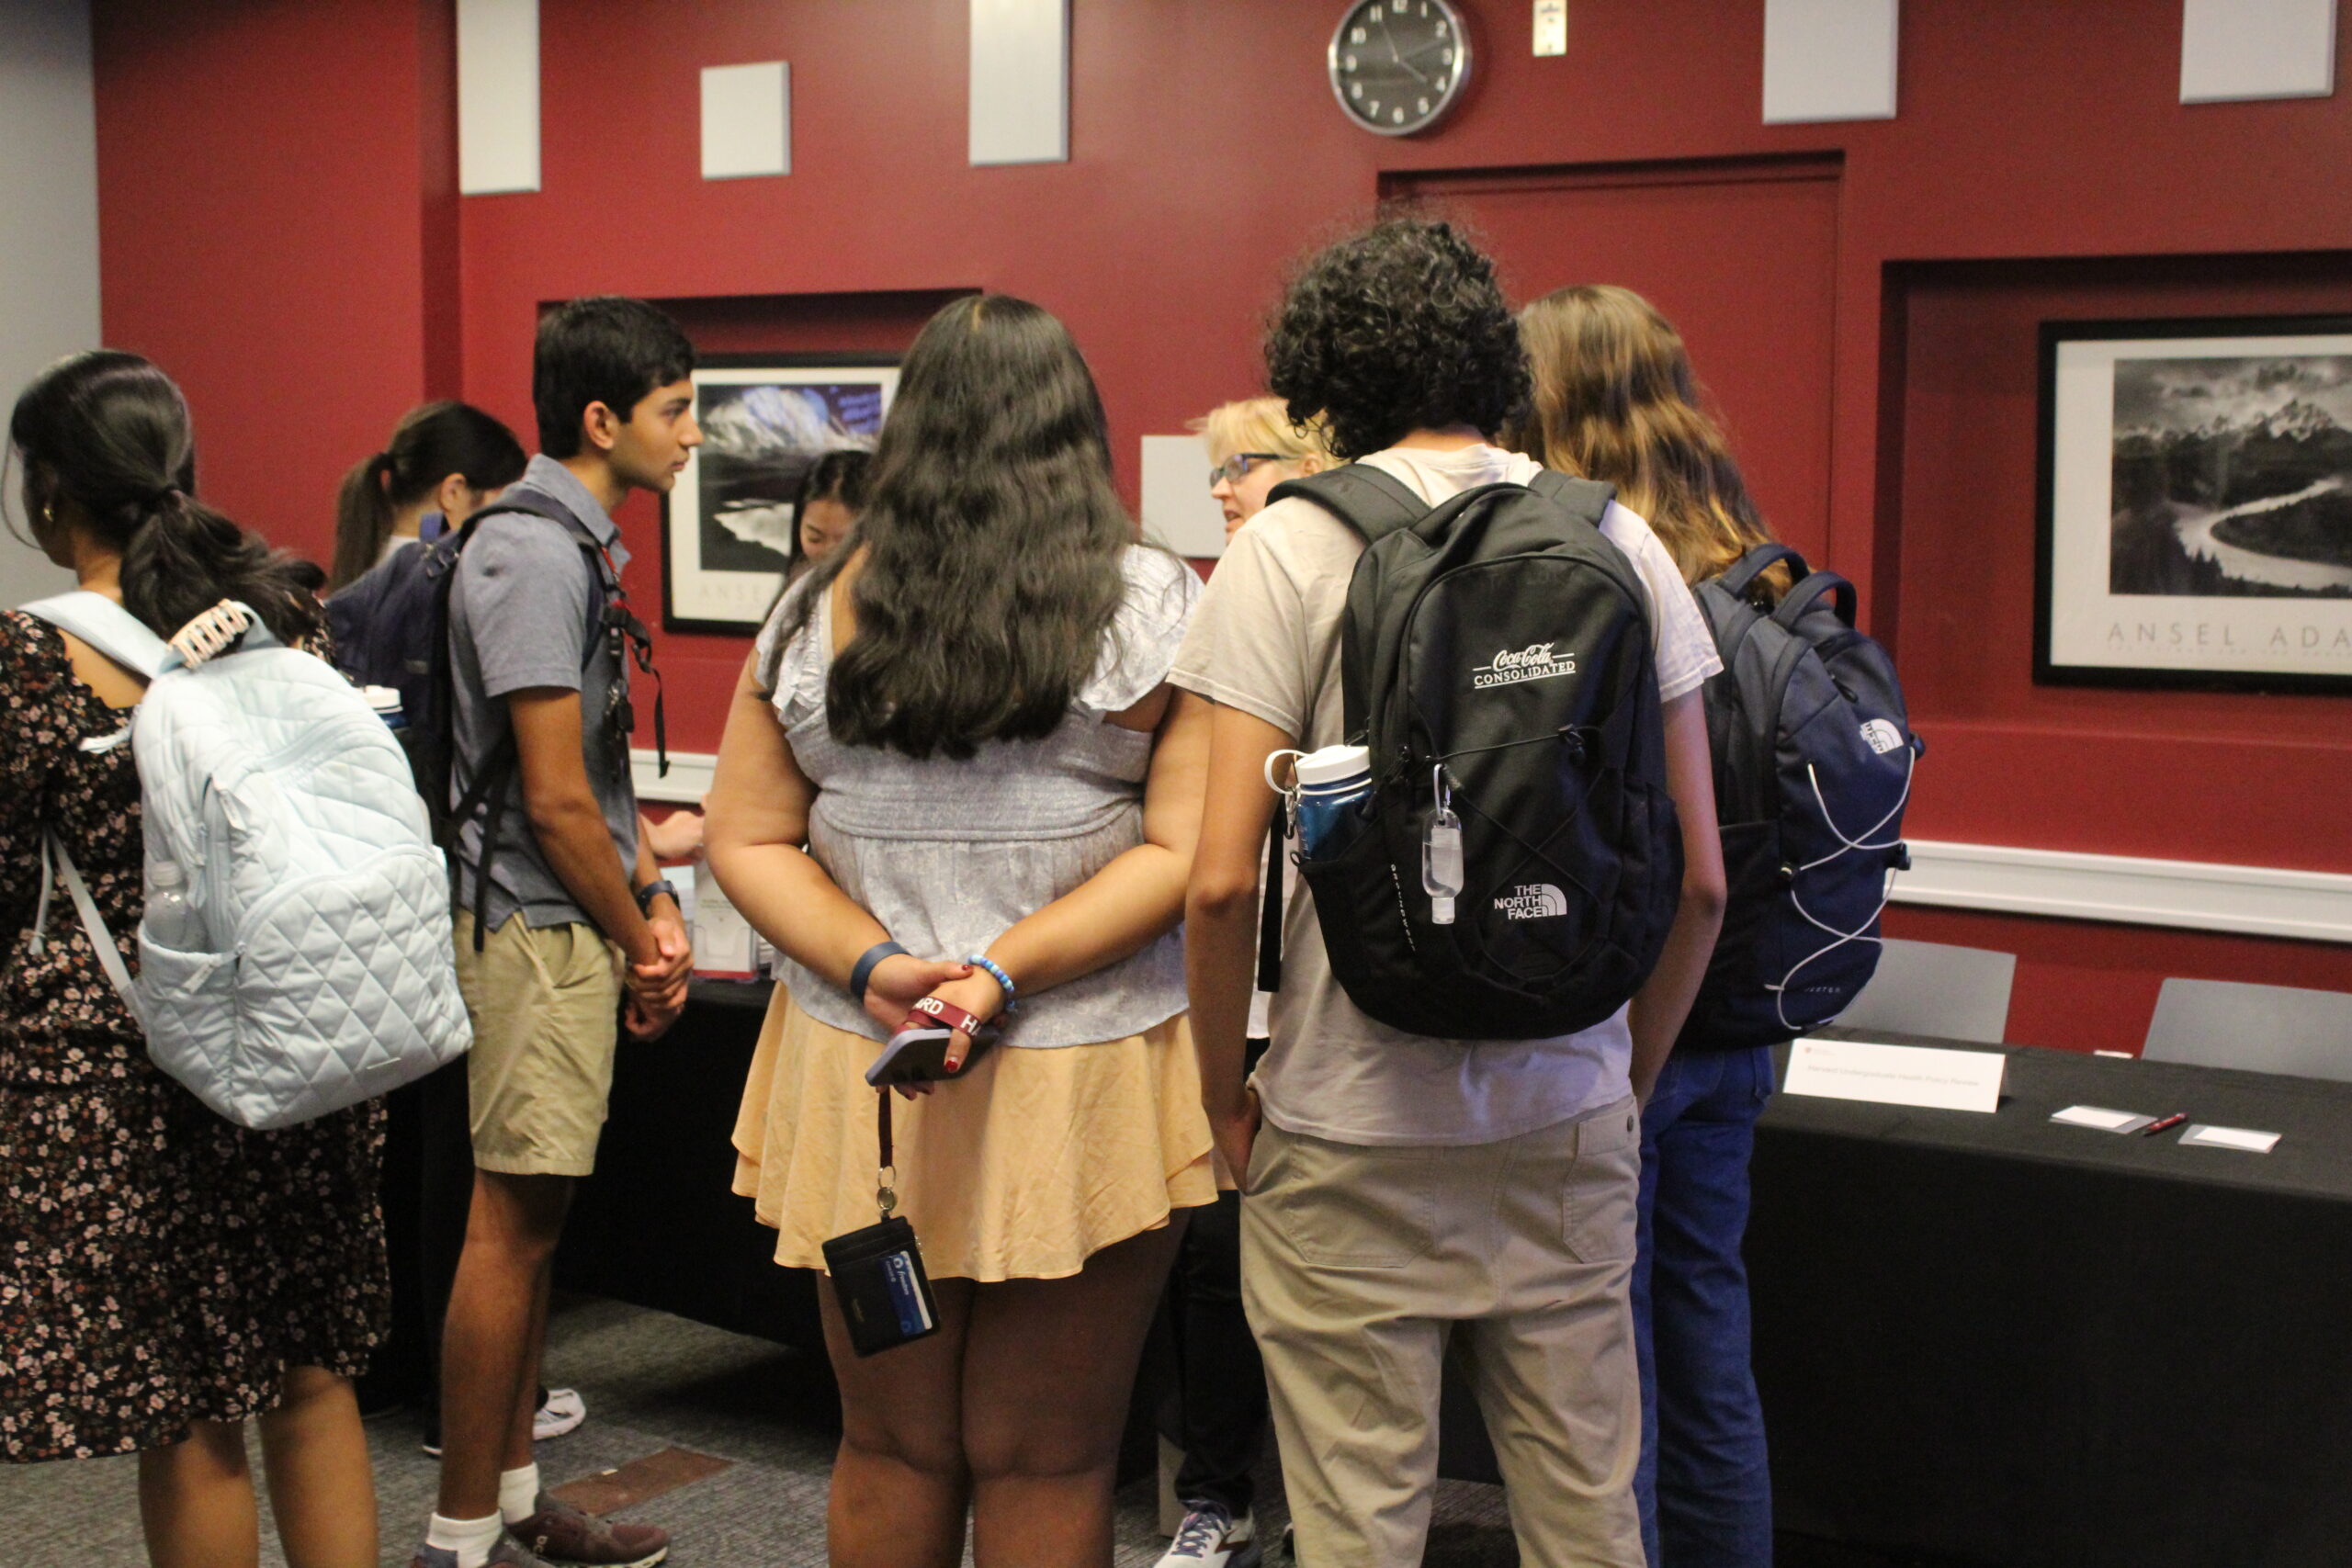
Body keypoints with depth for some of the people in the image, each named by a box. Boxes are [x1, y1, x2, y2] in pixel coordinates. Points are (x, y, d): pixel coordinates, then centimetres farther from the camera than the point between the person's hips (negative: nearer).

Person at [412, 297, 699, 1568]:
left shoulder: (575, 545, 14)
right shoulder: (535, 557, -18)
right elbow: (554, 800, -19)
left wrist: (653, 899, 10)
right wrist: (638, 944, -9)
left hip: (571, 928, 10)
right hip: (536, 929, -10)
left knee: (530, 1221, 15)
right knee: (511, 1227, -3)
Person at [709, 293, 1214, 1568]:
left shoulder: (814, 612, 4)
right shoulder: (1160, 611, -4)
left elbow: (746, 843, 4)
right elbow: (1188, 851, -10)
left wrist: (870, 966, -7)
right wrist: (1006, 970, -13)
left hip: (858, 1080, 3)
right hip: (1083, 1087, -2)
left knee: (890, 1450, 16)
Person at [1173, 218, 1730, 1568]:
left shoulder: (1291, 548, -7)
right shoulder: (1619, 543, 3)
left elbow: (1224, 880, -13)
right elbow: (1700, 880, 3)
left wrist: (1226, 1098, 1)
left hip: (1352, 1133, -3)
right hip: (1570, 1121, 3)